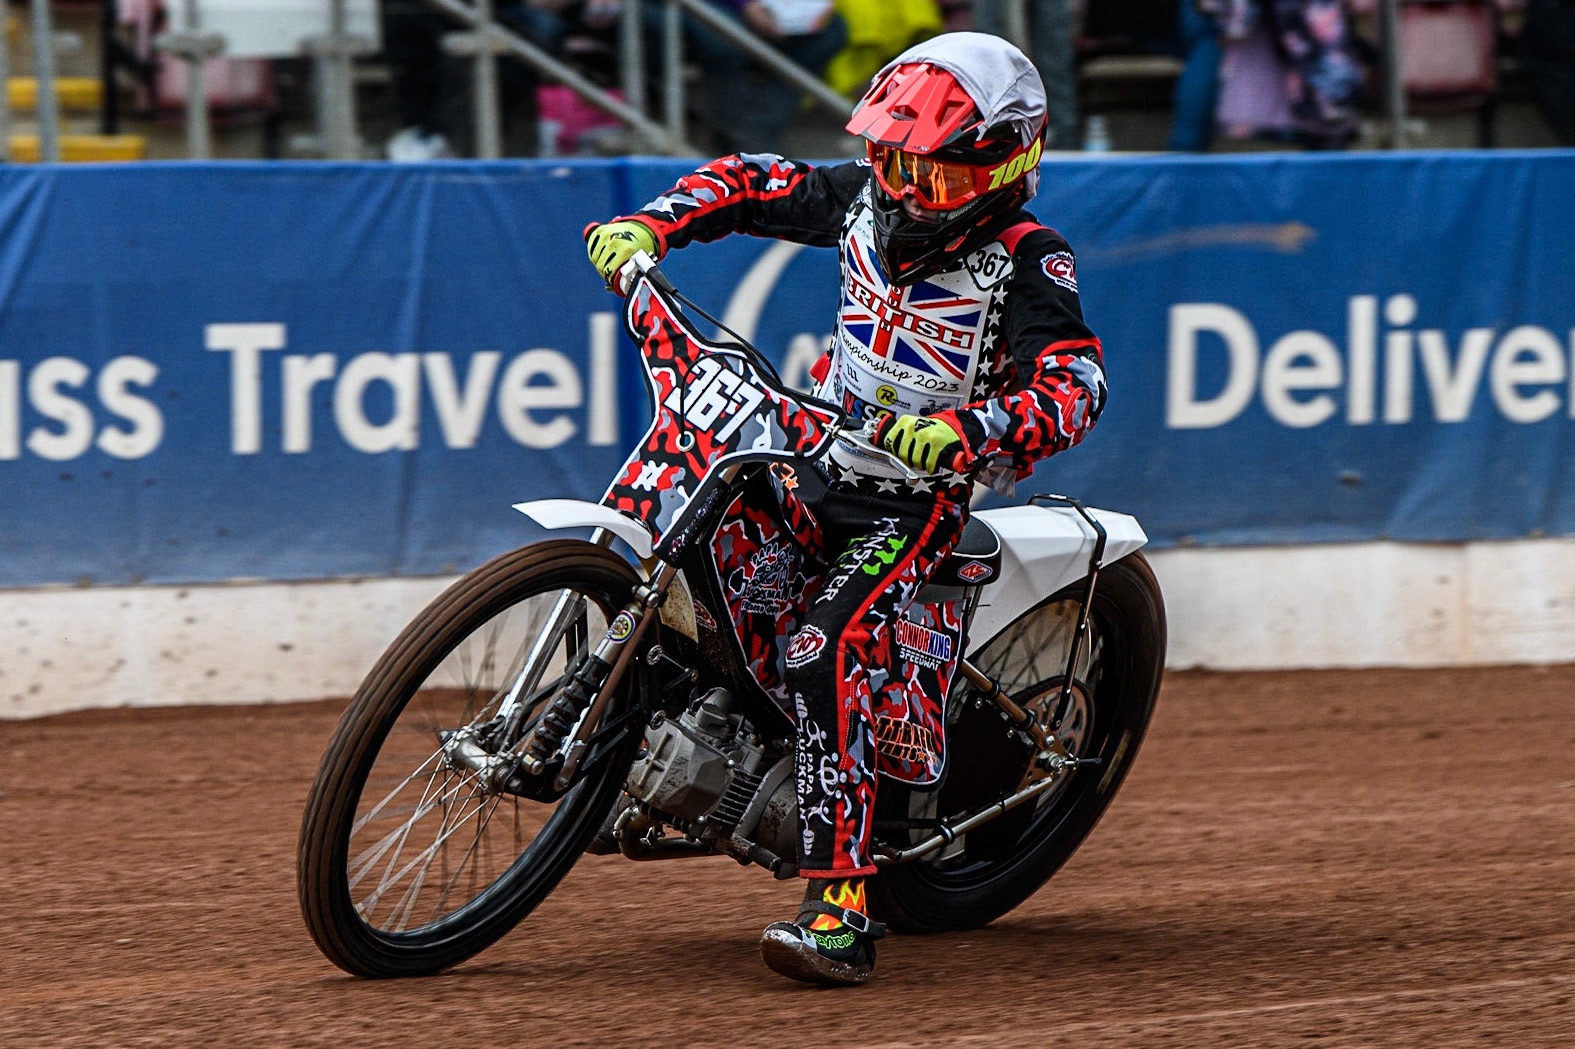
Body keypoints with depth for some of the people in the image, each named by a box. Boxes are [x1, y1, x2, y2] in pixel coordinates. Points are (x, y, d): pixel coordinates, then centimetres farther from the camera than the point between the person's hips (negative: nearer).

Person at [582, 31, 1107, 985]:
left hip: (918, 498, -8)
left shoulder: (1028, 261, -15)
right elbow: (753, 184, 16)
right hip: (816, 467, 8)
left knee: (826, 652, -29)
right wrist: (651, 225, -1)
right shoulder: (868, 201, 3)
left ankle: (843, 908, -35)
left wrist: (967, 431, -45)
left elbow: (1077, 384, -29)